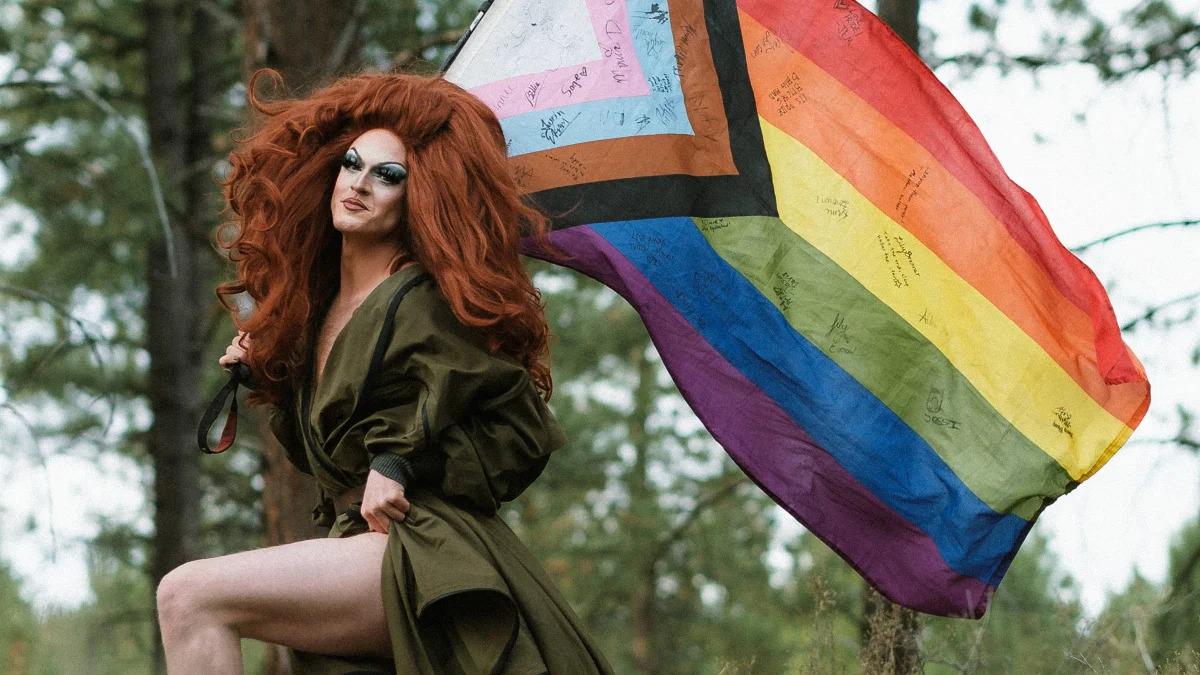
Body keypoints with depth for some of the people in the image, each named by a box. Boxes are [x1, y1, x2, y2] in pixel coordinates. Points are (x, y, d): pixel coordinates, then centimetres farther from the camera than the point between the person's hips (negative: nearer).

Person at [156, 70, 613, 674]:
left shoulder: (421, 303, -6)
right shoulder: (319, 307, 18)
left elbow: (525, 433, -8)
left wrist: (406, 466, -13)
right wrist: (265, 375, 19)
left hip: (424, 551, -8)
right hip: (351, 544, 8)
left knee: (188, 596, -23)